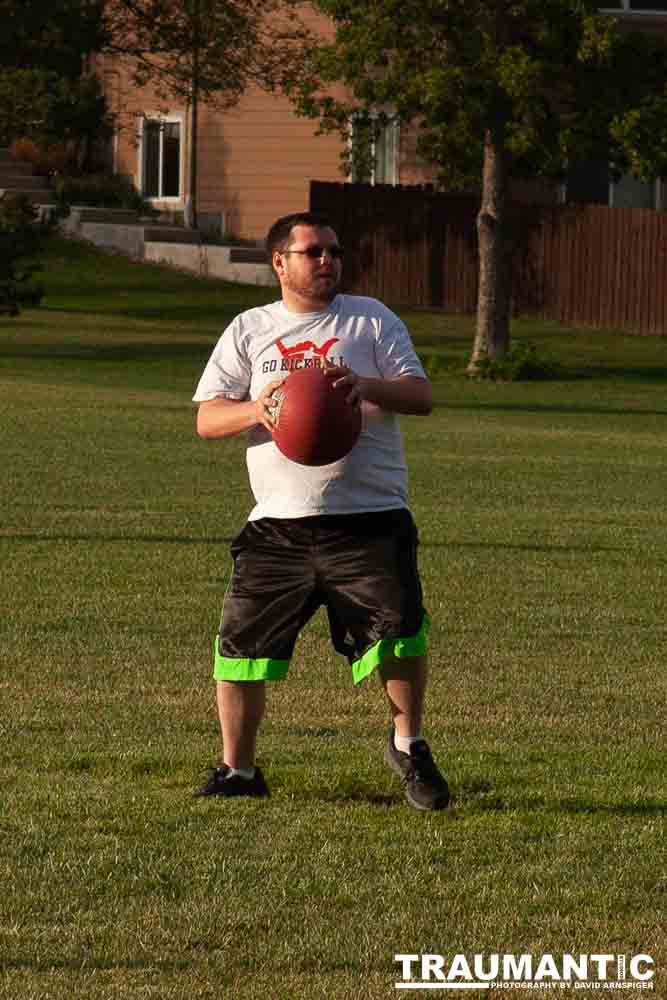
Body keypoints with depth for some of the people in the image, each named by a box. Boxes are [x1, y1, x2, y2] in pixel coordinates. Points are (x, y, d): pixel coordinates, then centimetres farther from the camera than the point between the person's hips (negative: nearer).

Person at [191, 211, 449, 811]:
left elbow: (421, 396, 2)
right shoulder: (248, 331, 13)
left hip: (369, 519, -2)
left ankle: (409, 747, 11)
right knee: (242, 644, -3)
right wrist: (257, 409, -15)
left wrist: (366, 388, -18)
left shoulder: (371, 320, 10)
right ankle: (238, 769, 13)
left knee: (401, 633, -14)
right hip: (278, 526, 2)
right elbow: (206, 419, 6)